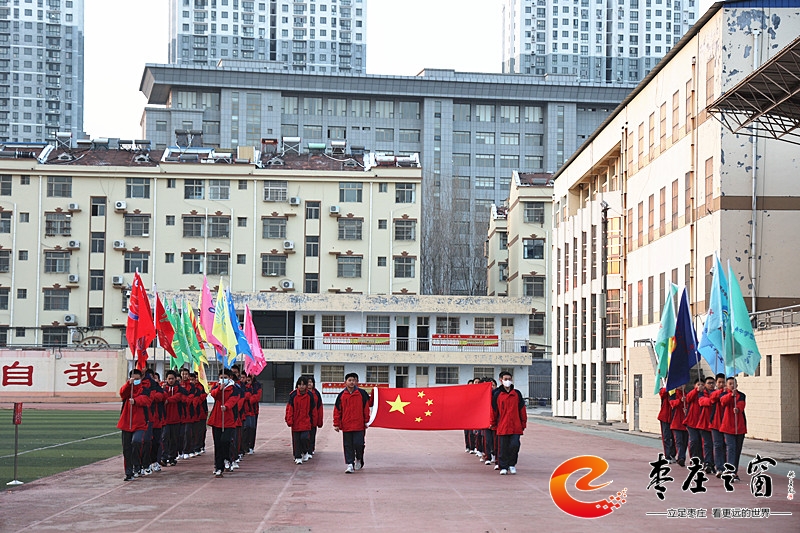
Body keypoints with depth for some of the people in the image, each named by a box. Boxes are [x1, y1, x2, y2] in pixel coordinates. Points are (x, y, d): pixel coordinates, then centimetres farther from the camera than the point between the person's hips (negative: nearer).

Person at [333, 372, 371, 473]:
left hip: (359, 425, -2)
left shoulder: (362, 394, 1)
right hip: (346, 426, 2)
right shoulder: (341, 395, 3)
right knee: (348, 446, 3)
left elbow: (366, 408, 6)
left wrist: (366, 421, 7)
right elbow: (337, 410, 6)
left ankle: (359, 459, 24)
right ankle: (350, 464, 9)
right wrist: (336, 424, 4)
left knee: (358, 444, -3)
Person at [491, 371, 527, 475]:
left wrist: (523, 423, 9)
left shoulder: (517, 394, 8)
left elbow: (522, 409, 11)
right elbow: (493, 410, 8)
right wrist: (494, 425, 9)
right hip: (502, 426, -1)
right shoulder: (497, 394, 4)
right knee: (503, 447, 2)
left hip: (516, 426, 1)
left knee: (514, 445, -6)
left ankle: (512, 464, 13)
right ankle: (503, 467, 11)